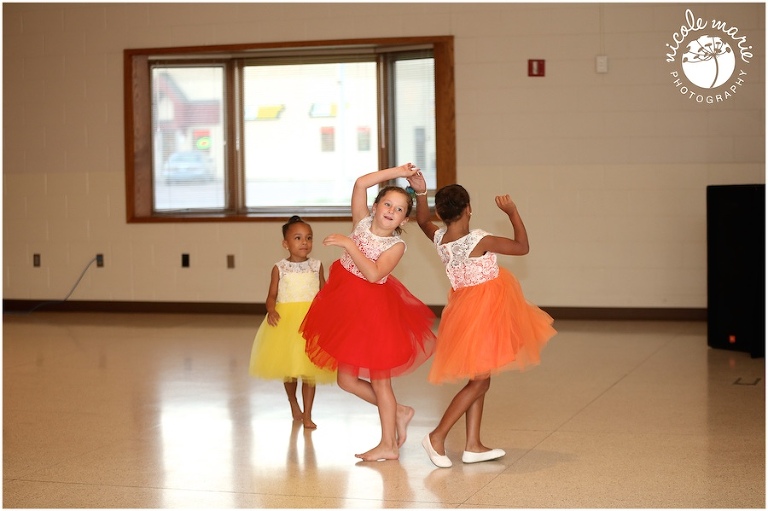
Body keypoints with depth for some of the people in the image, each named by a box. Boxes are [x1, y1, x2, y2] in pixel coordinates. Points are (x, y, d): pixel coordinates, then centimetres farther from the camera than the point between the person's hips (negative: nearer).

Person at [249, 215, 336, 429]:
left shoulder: (316, 266, 4)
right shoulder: (280, 268, 1)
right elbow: (272, 295, 1)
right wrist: (271, 310, -18)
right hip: (285, 321, 0)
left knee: (309, 370, -1)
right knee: (288, 368, 13)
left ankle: (307, 415, 6)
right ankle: (293, 403, 38)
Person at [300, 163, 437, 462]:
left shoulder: (396, 245, -12)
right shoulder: (363, 222, 0)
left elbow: (373, 273, -27)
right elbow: (361, 184, -10)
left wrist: (348, 244, -26)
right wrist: (398, 173, -10)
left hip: (374, 310, -6)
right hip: (346, 305, 6)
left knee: (378, 378, 4)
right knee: (346, 379, 10)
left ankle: (388, 445, 16)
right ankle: (398, 413, 30)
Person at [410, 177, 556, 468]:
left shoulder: (439, 239, -3)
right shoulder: (479, 240, -22)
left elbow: (423, 221, 20)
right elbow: (522, 247, -14)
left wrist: (420, 193, 7)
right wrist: (513, 213, -6)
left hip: (465, 307, 8)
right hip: (485, 309, -8)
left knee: (481, 379, 15)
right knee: (479, 381, -1)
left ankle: (473, 446, 17)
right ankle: (438, 436, -2)